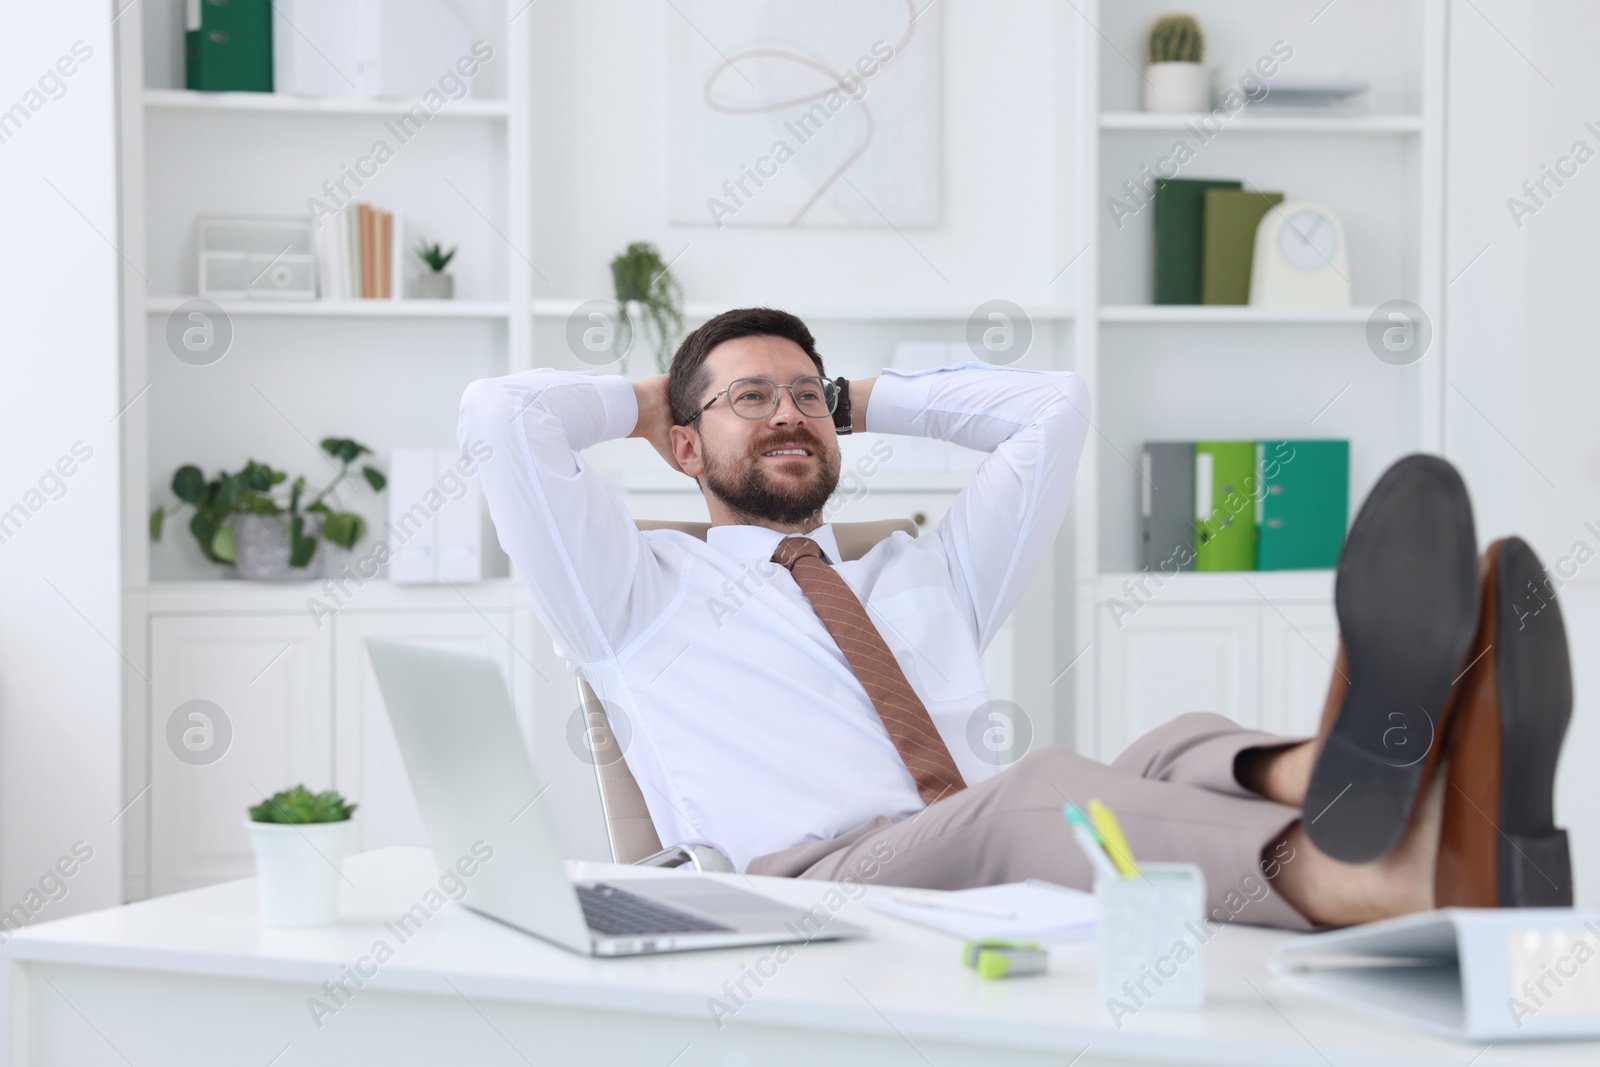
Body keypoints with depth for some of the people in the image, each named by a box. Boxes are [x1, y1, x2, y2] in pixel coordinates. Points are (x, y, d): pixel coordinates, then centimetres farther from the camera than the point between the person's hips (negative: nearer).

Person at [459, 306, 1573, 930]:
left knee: (1179, 754, -28)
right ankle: (1358, 876, -68)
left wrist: (870, 400, 41)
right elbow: (501, 414, 12)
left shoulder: (927, 580, 37)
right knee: (1039, 790, -38)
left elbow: (1054, 406, 39)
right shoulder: (644, 593, 23)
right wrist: (642, 403, 30)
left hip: (1011, 896, 5)